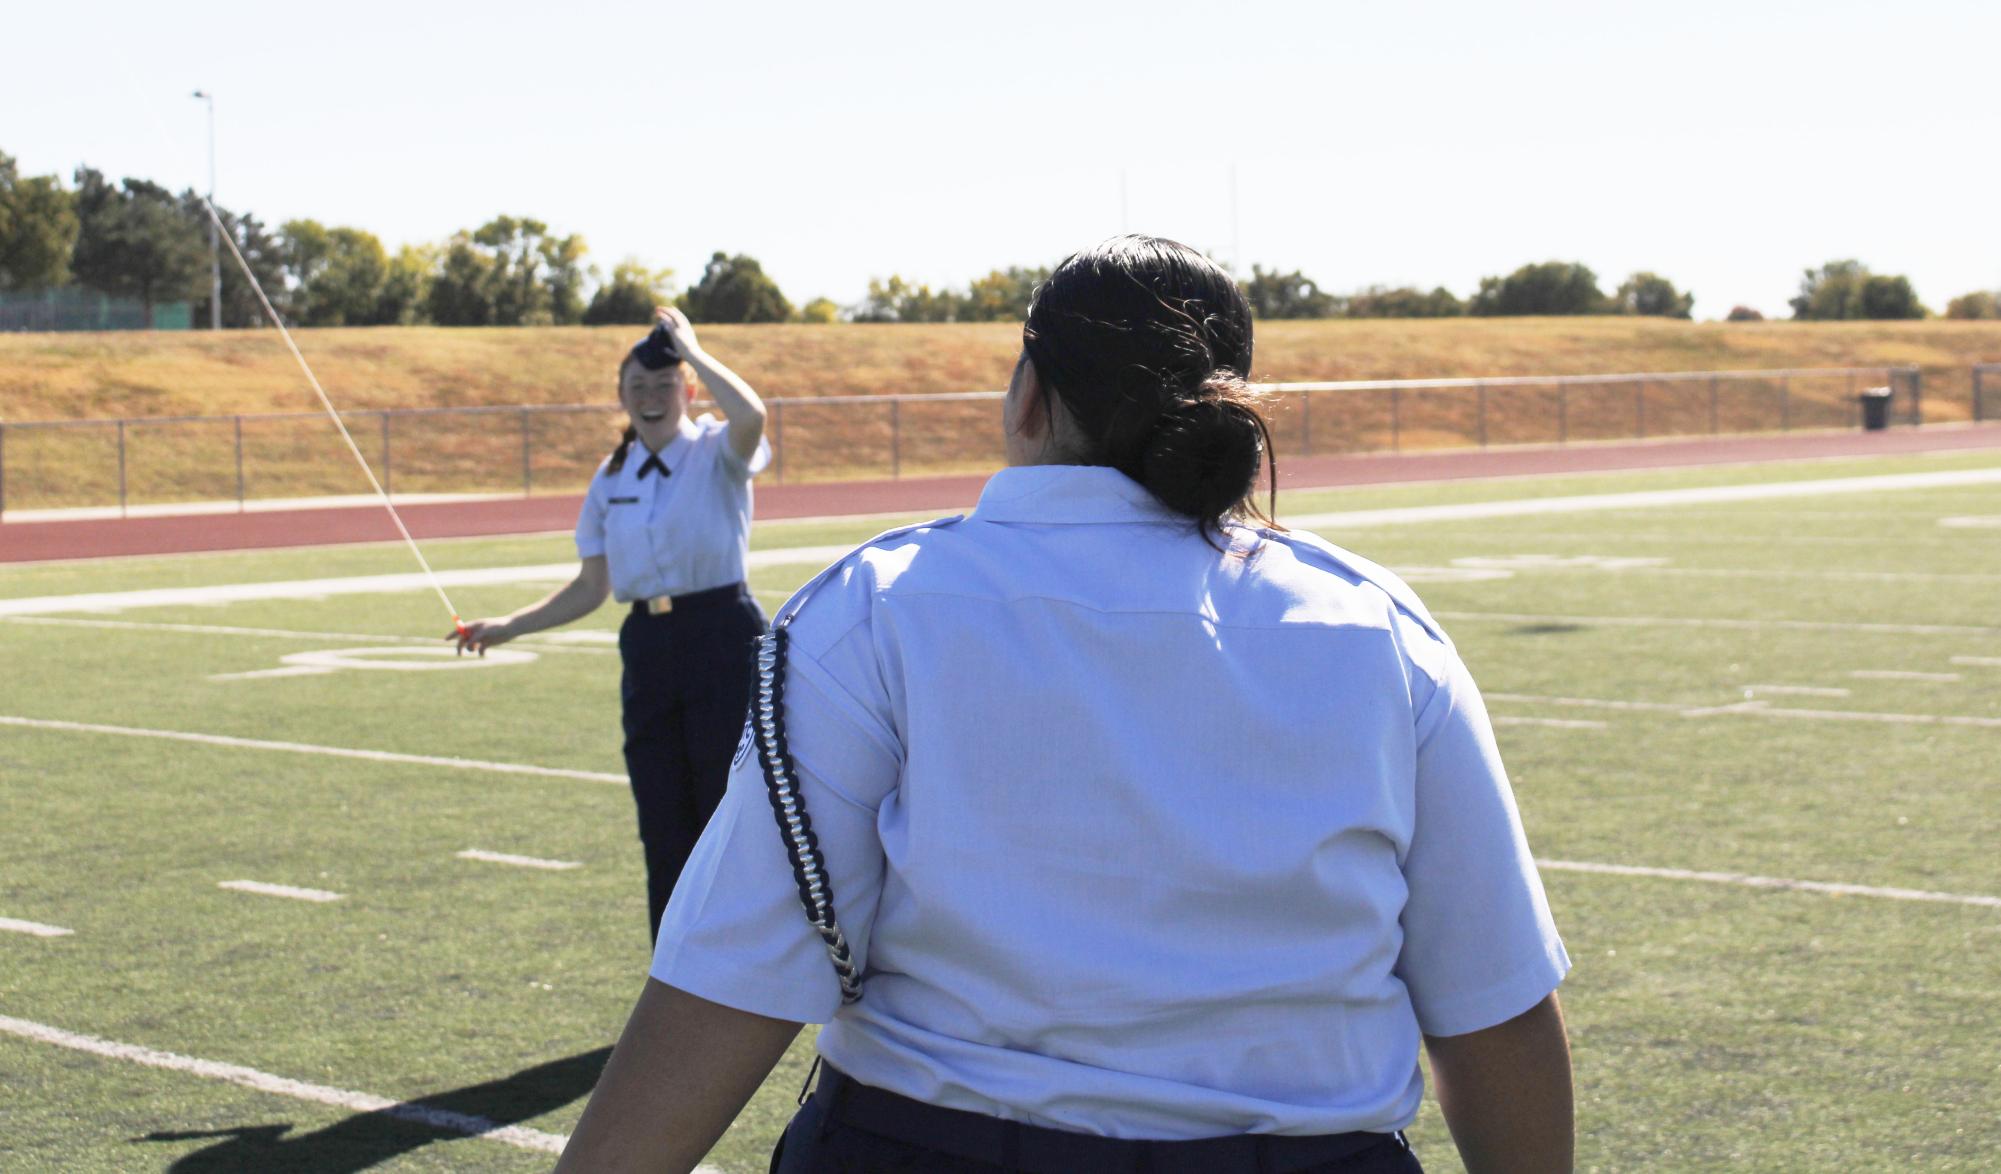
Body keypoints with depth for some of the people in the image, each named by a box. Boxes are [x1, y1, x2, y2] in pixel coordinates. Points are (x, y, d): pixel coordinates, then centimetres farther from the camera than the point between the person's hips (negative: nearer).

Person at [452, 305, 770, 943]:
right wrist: (509, 626, 9)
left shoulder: (717, 454, -3)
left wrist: (691, 348, -16)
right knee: (665, 836, 8)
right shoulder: (612, 477, 12)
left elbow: (751, 415, -29)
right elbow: (590, 587, 17)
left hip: (722, 642, -5)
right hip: (648, 651, 5)